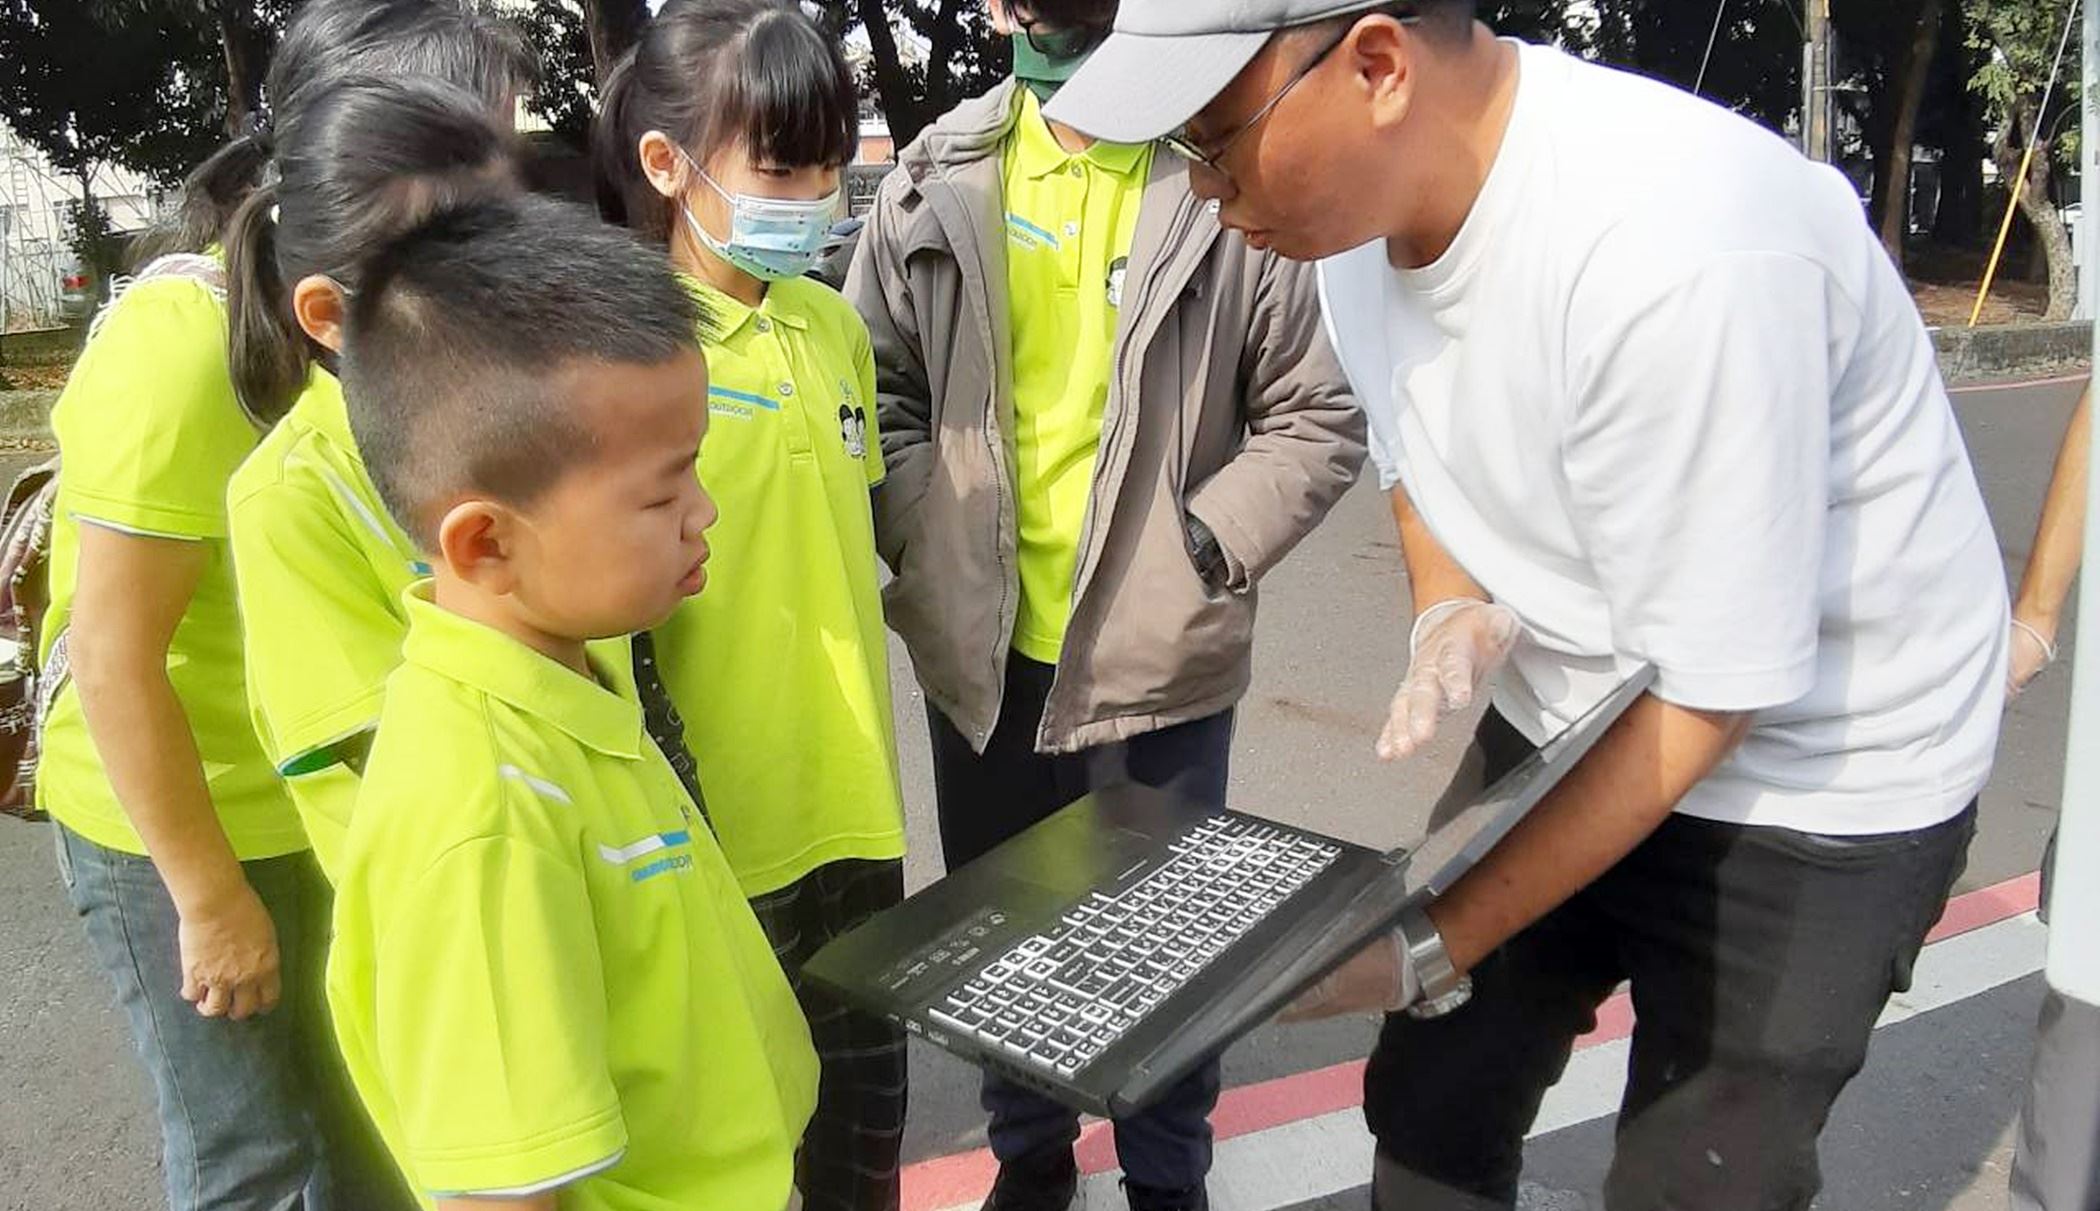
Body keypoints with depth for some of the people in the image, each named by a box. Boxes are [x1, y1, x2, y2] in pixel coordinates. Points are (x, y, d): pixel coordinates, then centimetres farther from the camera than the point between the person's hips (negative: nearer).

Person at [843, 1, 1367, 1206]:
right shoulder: (939, 180, 0)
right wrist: (927, 542, -6)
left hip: (1162, 654, -3)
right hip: (985, 649, 3)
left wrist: (1204, 548, -14)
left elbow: (1318, 421, -4)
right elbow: (878, 388, 5)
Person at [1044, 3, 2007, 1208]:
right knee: (1430, 1106, 12)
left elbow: (1710, 694, -25)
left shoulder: (1674, 253, -33)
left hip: (1807, 777, -6)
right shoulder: (1362, 188, -9)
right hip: (1568, 726, 6)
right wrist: (1452, 613, -13)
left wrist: (1434, 950, -20)